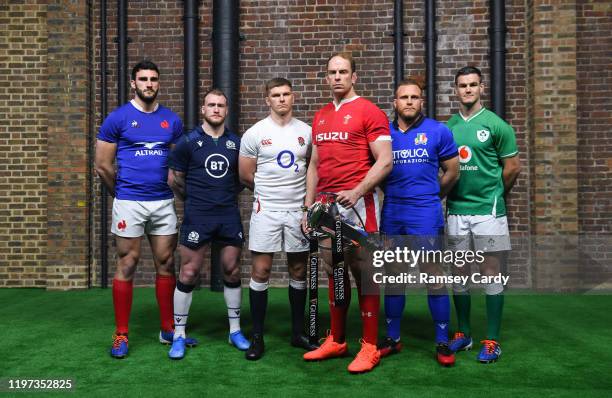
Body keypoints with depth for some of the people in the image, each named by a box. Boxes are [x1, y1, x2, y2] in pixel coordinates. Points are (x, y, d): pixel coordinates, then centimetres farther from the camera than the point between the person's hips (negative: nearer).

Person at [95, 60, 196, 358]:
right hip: (129, 203, -3)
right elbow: (103, 166, 1)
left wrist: (170, 187, 10)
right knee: (127, 264, 1)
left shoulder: (172, 120, 8)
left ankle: (168, 329, 19)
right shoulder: (118, 118, -2)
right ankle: (121, 334, 11)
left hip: (164, 202, 4)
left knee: (166, 264, 7)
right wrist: (121, 193, 9)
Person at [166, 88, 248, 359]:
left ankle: (235, 330, 22)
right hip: (197, 217, -3)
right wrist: (193, 200, 11)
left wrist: (228, 196, 9)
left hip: (229, 215, 3)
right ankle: (179, 335, 11)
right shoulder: (188, 142, -2)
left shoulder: (236, 143, 7)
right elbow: (174, 179, 3)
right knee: (188, 274, -1)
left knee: (232, 271, 8)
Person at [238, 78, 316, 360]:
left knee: (299, 272, 9)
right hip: (266, 211, -2)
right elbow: (246, 176, 3)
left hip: (298, 210, 3)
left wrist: (306, 198, 4)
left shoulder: (306, 132, 5)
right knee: (260, 271, -2)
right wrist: (270, 193, 8)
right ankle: (257, 337, 9)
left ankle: (298, 332, 22)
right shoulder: (255, 133, -2)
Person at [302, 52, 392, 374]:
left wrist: (356, 192, -20)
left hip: (357, 203, -6)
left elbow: (385, 162, -10)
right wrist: (308, 206, 14)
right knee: (334, 273, 12)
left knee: (364, 273, -3)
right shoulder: (320, 117, 18)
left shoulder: (368, 112, -3)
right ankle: (336, 340, 23)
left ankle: (370, 347, 5)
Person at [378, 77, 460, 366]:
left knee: (433, 277, -3)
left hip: (425, 216, -3)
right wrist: (395, 194, 9)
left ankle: (442, 343, 9)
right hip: (391, 215, 3)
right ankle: (392, 338, 22)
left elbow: (452, 172, 6)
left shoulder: (438, 131, 0)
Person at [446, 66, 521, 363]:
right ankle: (463, 334, 23)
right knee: (459, 273, 10)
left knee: (491, 273, 1)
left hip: (488, 210, -4)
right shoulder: (448, 127, 8)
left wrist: (494, 195, 11)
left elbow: (512, 167, 2)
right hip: (456, 210, 4)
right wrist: (450, 194, 7)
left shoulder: (496, 125, -3)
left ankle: (492, 340, 9)